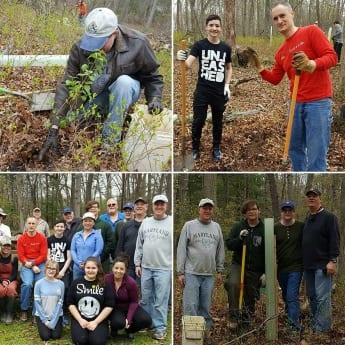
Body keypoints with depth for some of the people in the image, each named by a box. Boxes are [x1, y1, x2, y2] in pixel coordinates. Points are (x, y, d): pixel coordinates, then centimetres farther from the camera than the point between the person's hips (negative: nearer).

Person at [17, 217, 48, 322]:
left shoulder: (42, 238, 1)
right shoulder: (21, 239, 3)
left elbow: (44, 255, -3)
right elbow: (21, 256, -2)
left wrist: (32, 263, -15)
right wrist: (32, 267, -13)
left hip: (40, 264, 0)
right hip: (26, 264, 0)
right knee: (27, 284, -26)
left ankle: (36, 312, -8)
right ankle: (24, 310, -6)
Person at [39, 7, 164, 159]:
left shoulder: (137, 43, -24)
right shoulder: (80, 47, -22)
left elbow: (152, 76, -7)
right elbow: (66, 86, -24)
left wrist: (155, 98, -28)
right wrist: (54, 130, -30)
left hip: (126, 89, -2)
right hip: (94, 96, 2)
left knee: (123, 81, -36)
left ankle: (110, 143, -27)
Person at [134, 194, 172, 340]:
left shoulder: (172, 223, -4)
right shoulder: (145, 222, 9)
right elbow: (139, 245, 14)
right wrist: (137, 264, 10)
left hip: (164, 269, -5)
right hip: (145, 268, 5)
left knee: (160, 301, -1)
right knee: (146, 298, 13)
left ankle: (160, 327, 9)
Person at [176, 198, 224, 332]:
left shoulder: (216, 227, 11)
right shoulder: (189, 226, -1)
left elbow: (220, 251, 14)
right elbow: (181, 250, -2)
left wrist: (219, 271, 11)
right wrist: (180, 272, -6)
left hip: (209, 275, 4)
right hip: (191, 273, -3)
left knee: (205, 307, 9)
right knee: (190, 307, -4)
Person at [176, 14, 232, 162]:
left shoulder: (226, 48, 2)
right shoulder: (199, 45, -6)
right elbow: (188, 64, -19)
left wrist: (227, 85, 4)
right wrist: (181, 59, -42)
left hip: (219, 92, 2)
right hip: (202, 90, -2)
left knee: (217, 122, 14)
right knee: (198, 122, 0)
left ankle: (216, 148, 32)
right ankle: (195, 149, 18)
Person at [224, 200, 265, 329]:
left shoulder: (264, 229, -1)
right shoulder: (238, 227, 2)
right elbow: (228, 244, -1)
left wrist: (266, 272, -3)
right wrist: (239, 238, -20)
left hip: (255, 270, 1)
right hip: (238, 264, -1)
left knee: (251, 297, 7)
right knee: (233, 284, -28)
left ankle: (246, 318, 31)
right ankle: (234, 317, -19)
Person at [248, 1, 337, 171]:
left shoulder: (311, 31, -6)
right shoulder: (281, 52, 15)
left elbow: (331, 56, -13)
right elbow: (275, 79, 19)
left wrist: (311, 64, -31)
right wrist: (259, 68, 2)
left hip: (318, 102, -7)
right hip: (297, 103, 8)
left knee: (316, 155, -8)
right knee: (295, 149, 16)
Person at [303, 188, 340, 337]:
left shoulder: (329, 217, -7)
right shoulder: (307, 219, 16)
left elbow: (335, 240, -12)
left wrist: (332, 261, -18)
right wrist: (304, 261, 15)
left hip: (323, 265, -7)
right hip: (309, 265, 7)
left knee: (322, 297, -7)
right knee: (312, 296, 11)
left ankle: (322, 328, -1)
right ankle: (314, 323, 20)